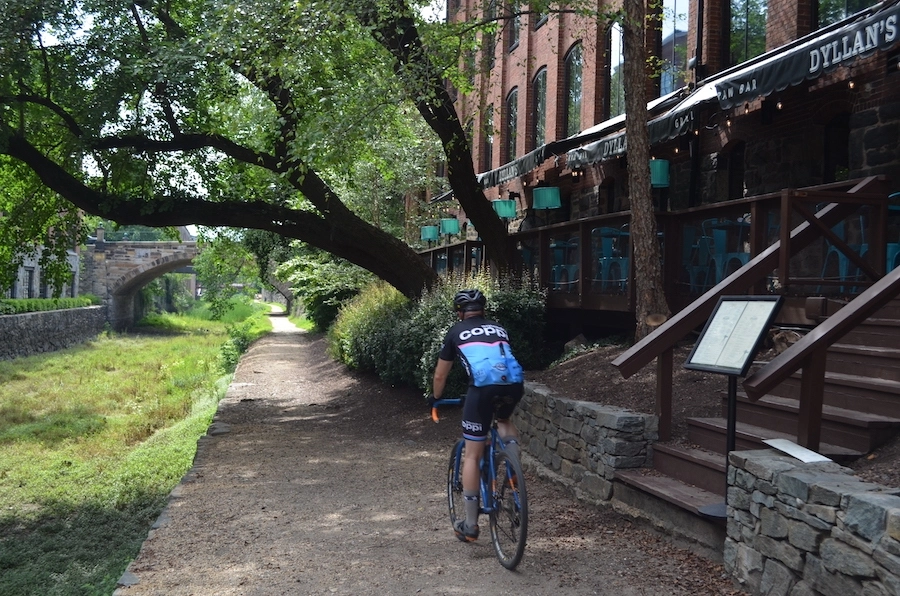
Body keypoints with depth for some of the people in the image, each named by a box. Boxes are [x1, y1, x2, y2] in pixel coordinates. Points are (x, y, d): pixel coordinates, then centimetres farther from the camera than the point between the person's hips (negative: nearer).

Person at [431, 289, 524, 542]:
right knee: (504, 419, 38)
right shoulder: (500, 329, 30)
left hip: (483, 387, -3)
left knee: (472, 456, 10)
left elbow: (440, 374, 30)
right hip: (514, 384, 4)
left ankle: (470, 525, 16)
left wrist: (436, 399, 48)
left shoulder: (457, 332, 22)